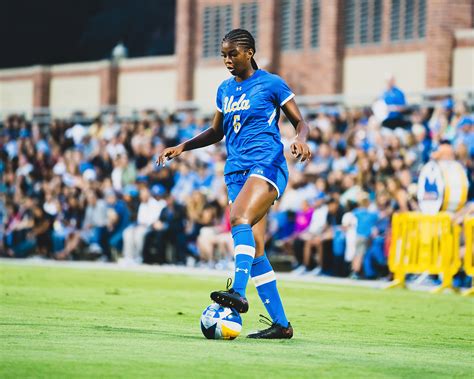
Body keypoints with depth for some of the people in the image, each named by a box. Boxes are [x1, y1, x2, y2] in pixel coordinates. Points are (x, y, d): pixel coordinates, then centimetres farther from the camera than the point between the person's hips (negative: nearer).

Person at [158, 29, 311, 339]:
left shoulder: (271, 84, 0)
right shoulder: (224, 90, 18)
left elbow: (300, 121, 3)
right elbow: (217, 132, 30)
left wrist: (301, 139, -19)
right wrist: (182, 147, 18)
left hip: (267, 165, -6)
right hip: (237, 170, 6)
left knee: (240, 218, -33)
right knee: (254, 248, -1)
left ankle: (239, 291, -47)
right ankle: (280, 323, 2)